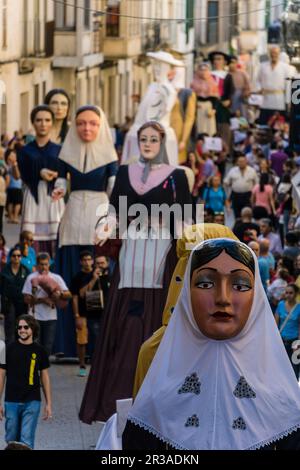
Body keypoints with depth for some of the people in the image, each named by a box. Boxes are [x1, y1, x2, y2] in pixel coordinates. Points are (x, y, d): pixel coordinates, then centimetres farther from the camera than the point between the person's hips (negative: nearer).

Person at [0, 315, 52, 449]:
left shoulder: (39, 351, 4)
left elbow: (44, 377, 10)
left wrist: (48, 403, 7)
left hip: (32, 402, -1)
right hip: (11, 402, 1)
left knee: (26, 441, -9)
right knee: (11, 441, 7)